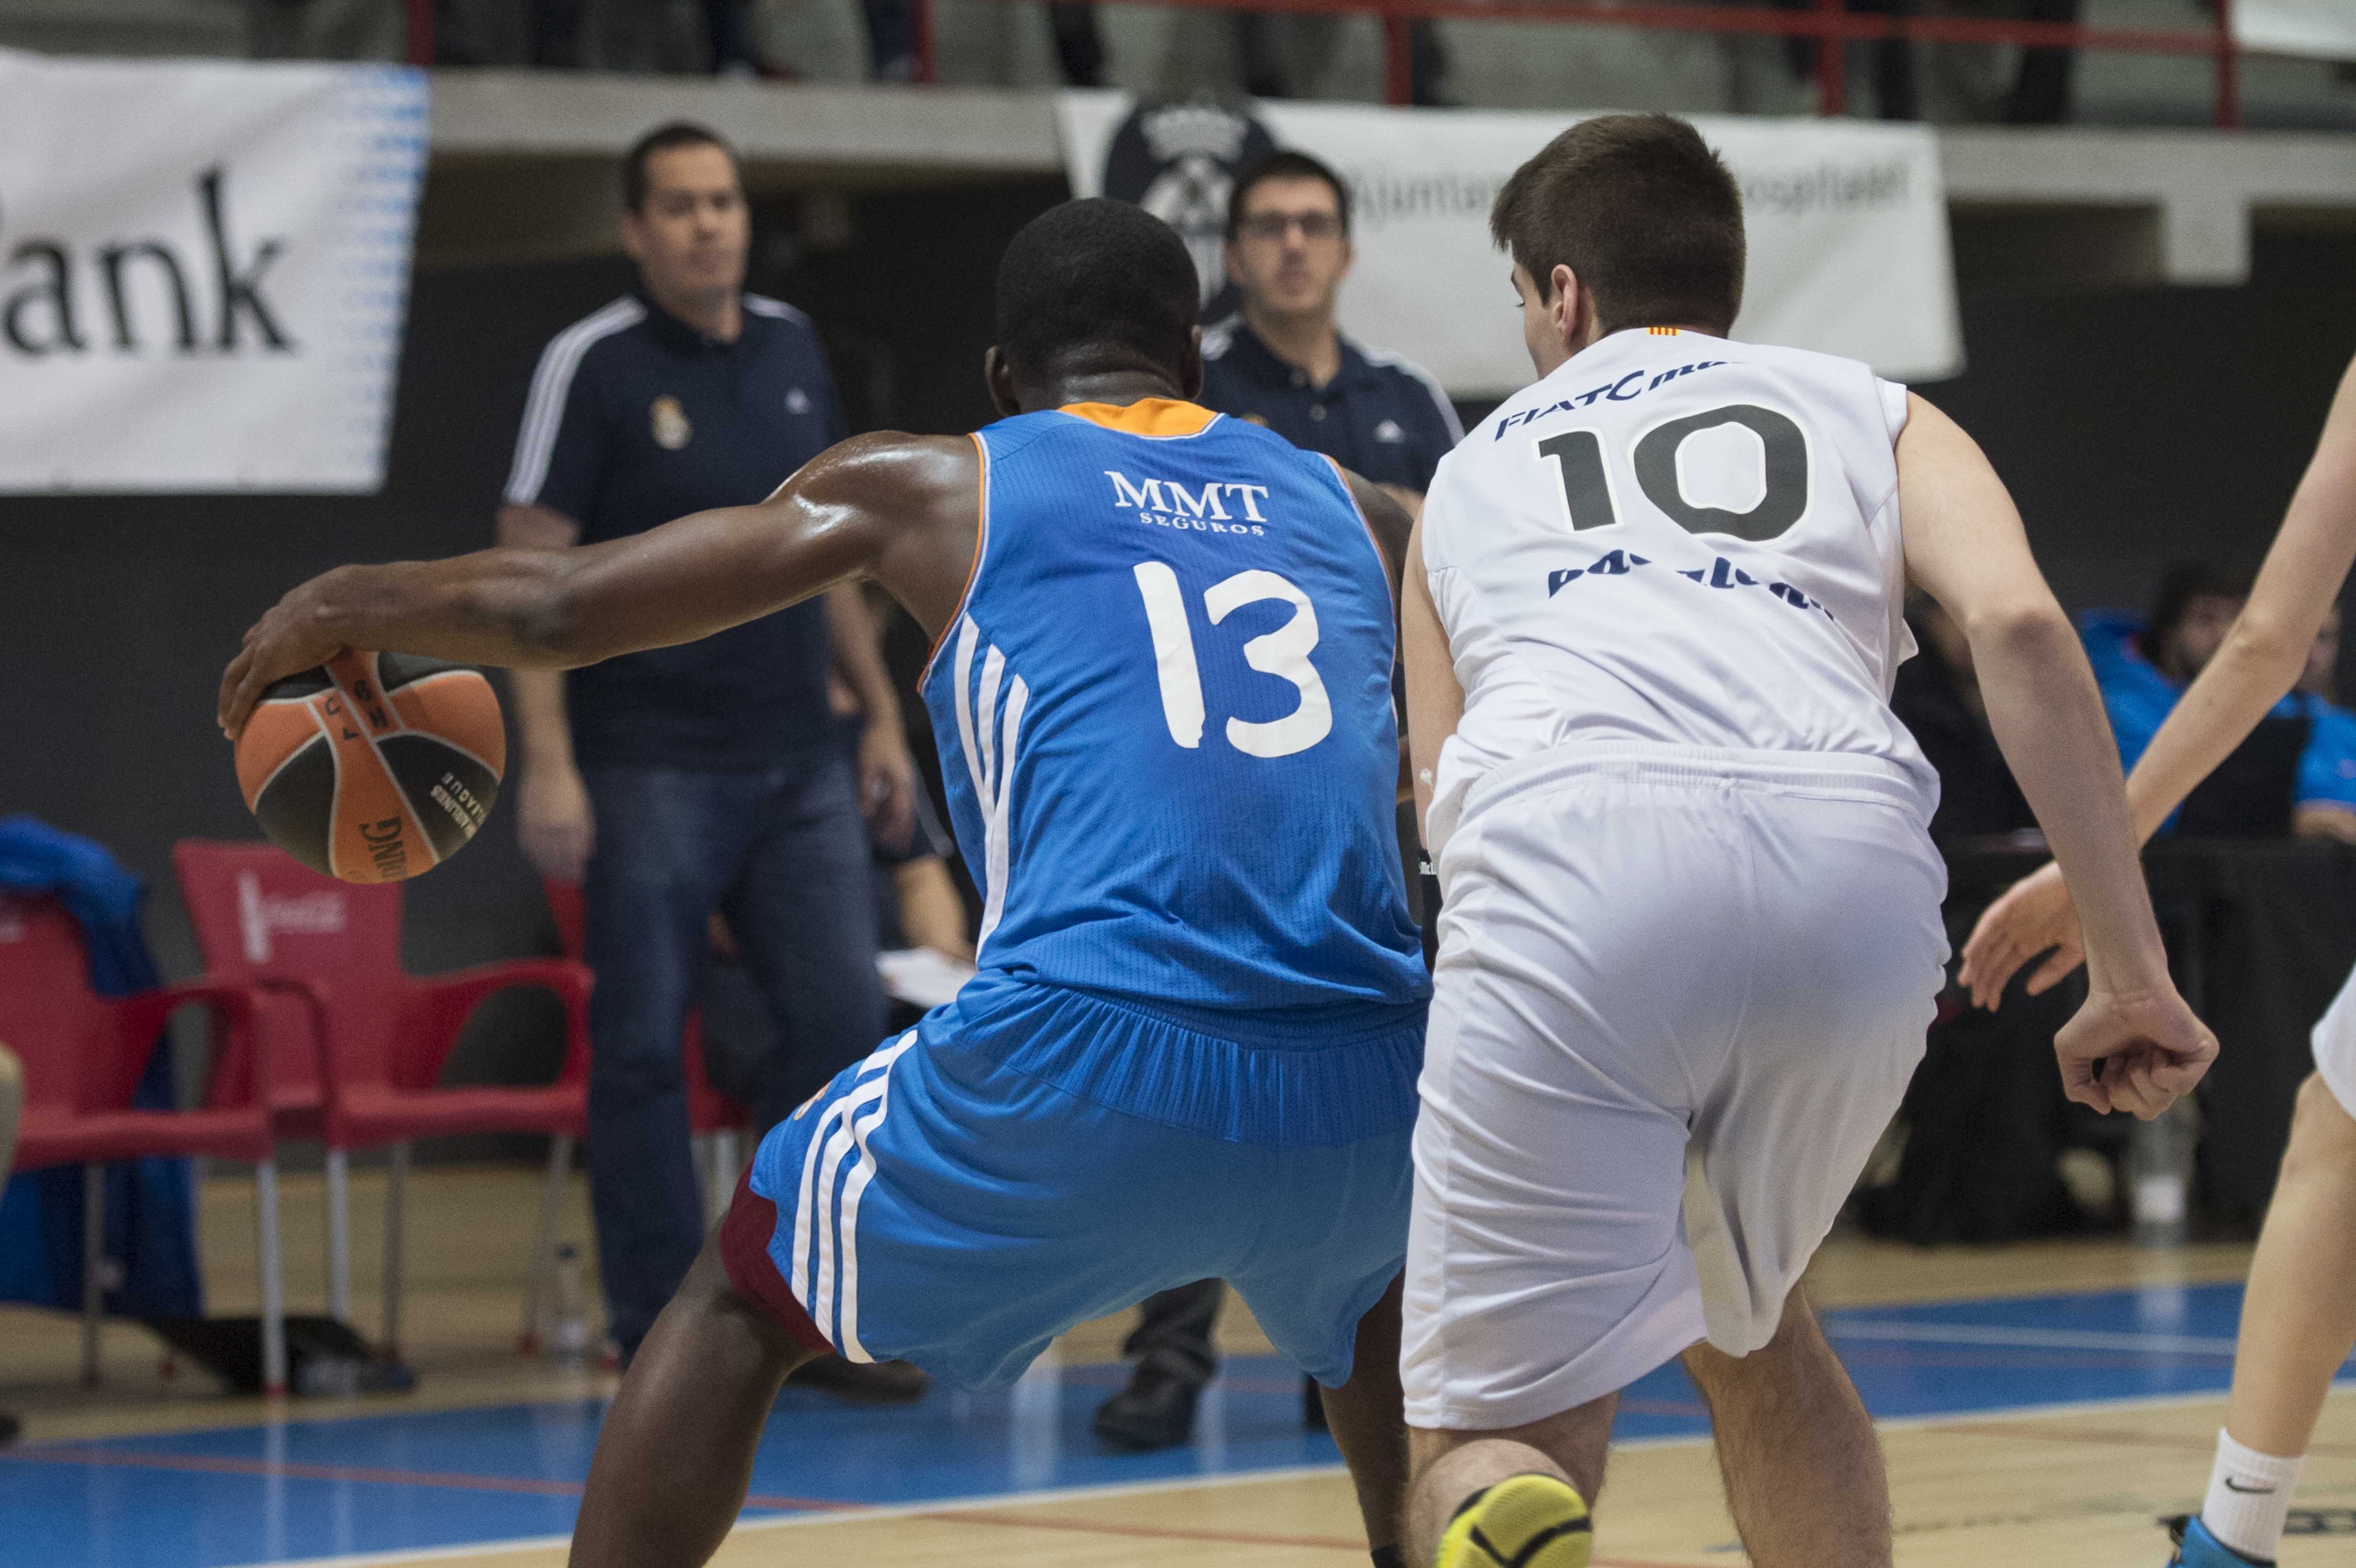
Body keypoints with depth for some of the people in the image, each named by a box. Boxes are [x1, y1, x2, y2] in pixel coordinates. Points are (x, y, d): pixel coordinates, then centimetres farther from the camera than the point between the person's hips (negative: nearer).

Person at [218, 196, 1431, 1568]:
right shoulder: (1348, 508, 22)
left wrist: (347, 609, 34)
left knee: (741, 1302, 21)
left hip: (1084, 1061, -3)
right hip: (1358, 1088, 3)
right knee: (1384, 1297, 38)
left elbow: (558, 608, 18)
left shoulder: (937, 487, 16)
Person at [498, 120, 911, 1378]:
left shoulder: (791, 349, 11)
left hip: (797, 765, 5)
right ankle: (660, 1332, 7)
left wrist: (882, 714, 17)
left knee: (845, 1028, 3)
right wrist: (546, 762, -17)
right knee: (643, 1048, -1)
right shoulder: (593, 366, -6)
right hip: (651, 771, -5)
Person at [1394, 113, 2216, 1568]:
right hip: (1848, 867, 1)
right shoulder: (1873, 413, 30)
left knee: (1497, 1439, 3)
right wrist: (2136, 977, 8)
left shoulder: (1470, 475, 35)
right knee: (1744, 1316, 30)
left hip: (1565, 856, -1)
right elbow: (2019, 625, 10)